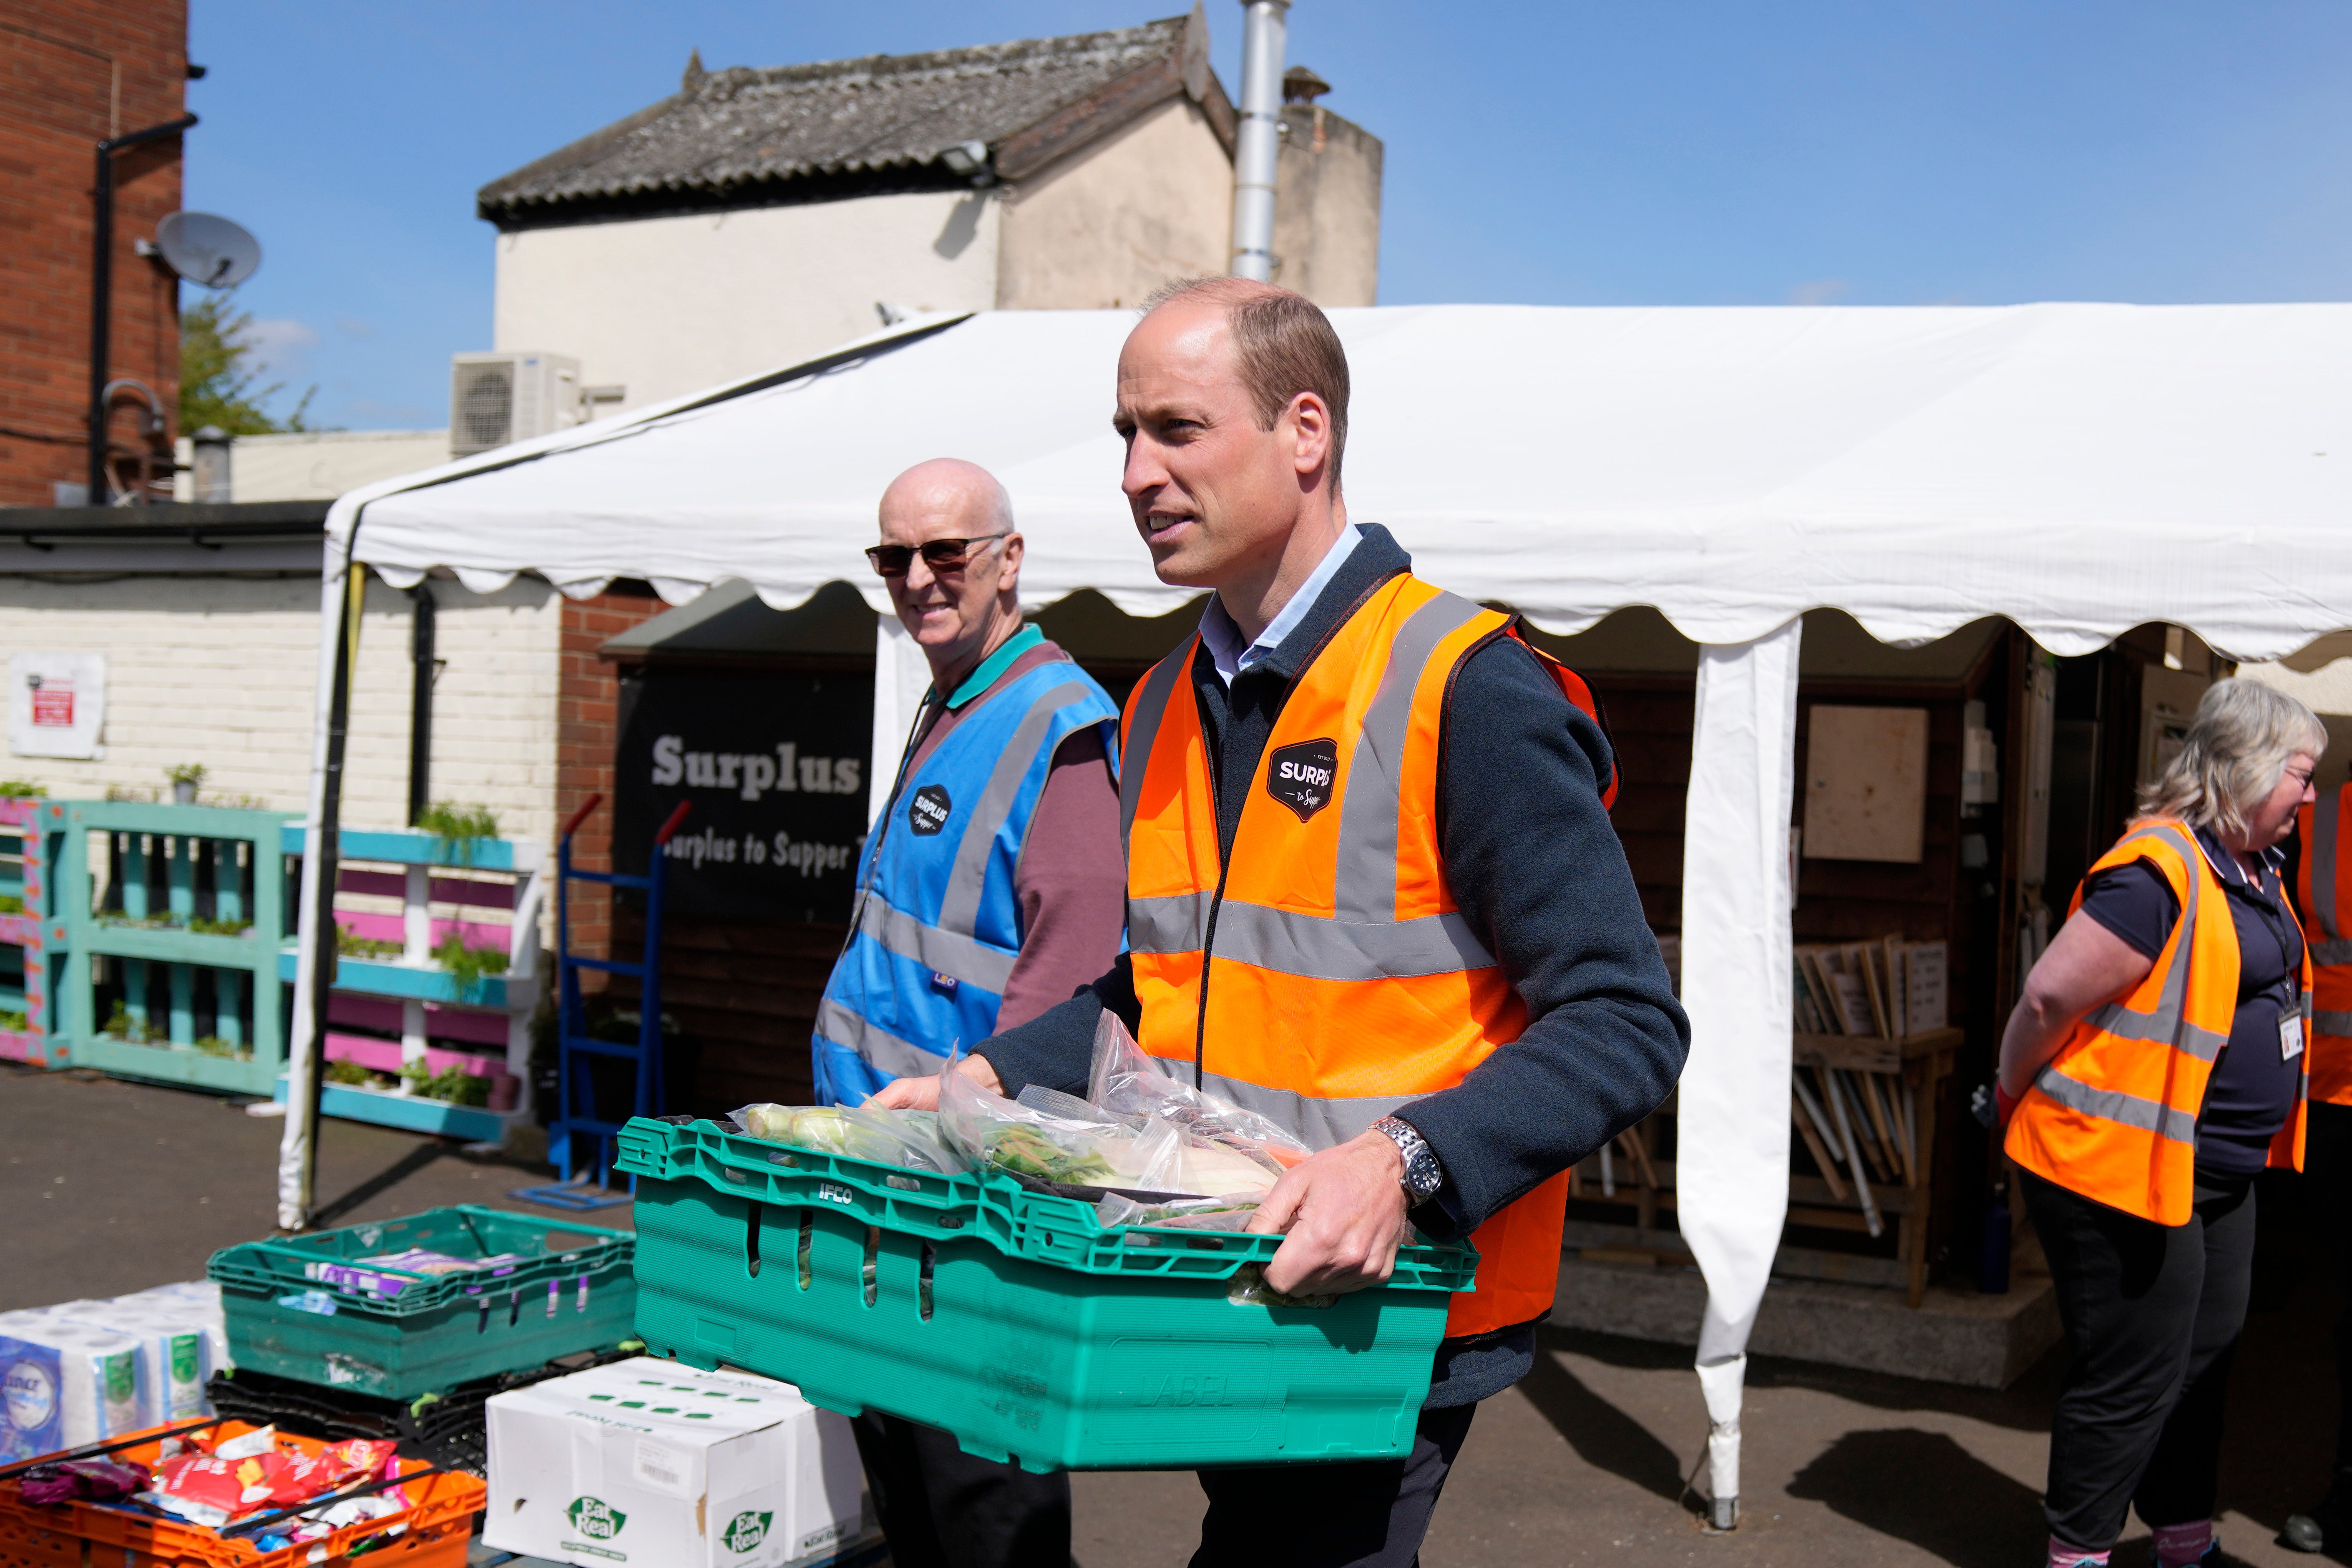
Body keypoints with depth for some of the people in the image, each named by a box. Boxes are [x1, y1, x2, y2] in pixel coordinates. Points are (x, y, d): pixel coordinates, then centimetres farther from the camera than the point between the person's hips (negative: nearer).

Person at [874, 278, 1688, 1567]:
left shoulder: (1467, 695, -15)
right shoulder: (1166, 710, 10)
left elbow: (1624, 1025, -17)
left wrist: (1408, 1166, -30)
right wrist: (990, 1077, 7)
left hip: (1380, 1318, -7)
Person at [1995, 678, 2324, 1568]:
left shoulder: (2253, 869, 10)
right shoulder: (2158, 871, -22)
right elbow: (2051, 995, -22)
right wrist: (2017, 1096, -7)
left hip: (2219, 1174, 10)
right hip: (2124, 1166, -10)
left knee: (2204, 1362, 20)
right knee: (2135, 1377, 0)